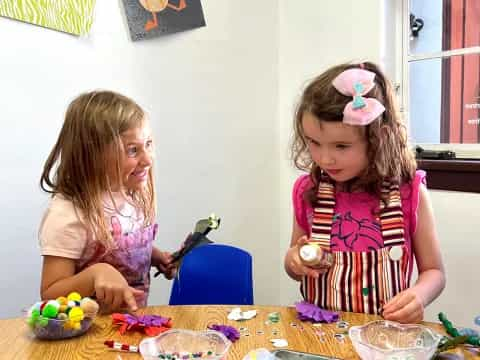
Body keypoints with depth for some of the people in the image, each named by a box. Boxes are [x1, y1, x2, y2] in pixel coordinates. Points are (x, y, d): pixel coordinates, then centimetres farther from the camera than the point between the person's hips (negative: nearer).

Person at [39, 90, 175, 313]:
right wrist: (96, 272, -33)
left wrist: (156, 257, 0)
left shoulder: (136, 194, -2)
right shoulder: (68, 215, -22)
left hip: (135, 318, 4)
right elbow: (50, 296, -18)